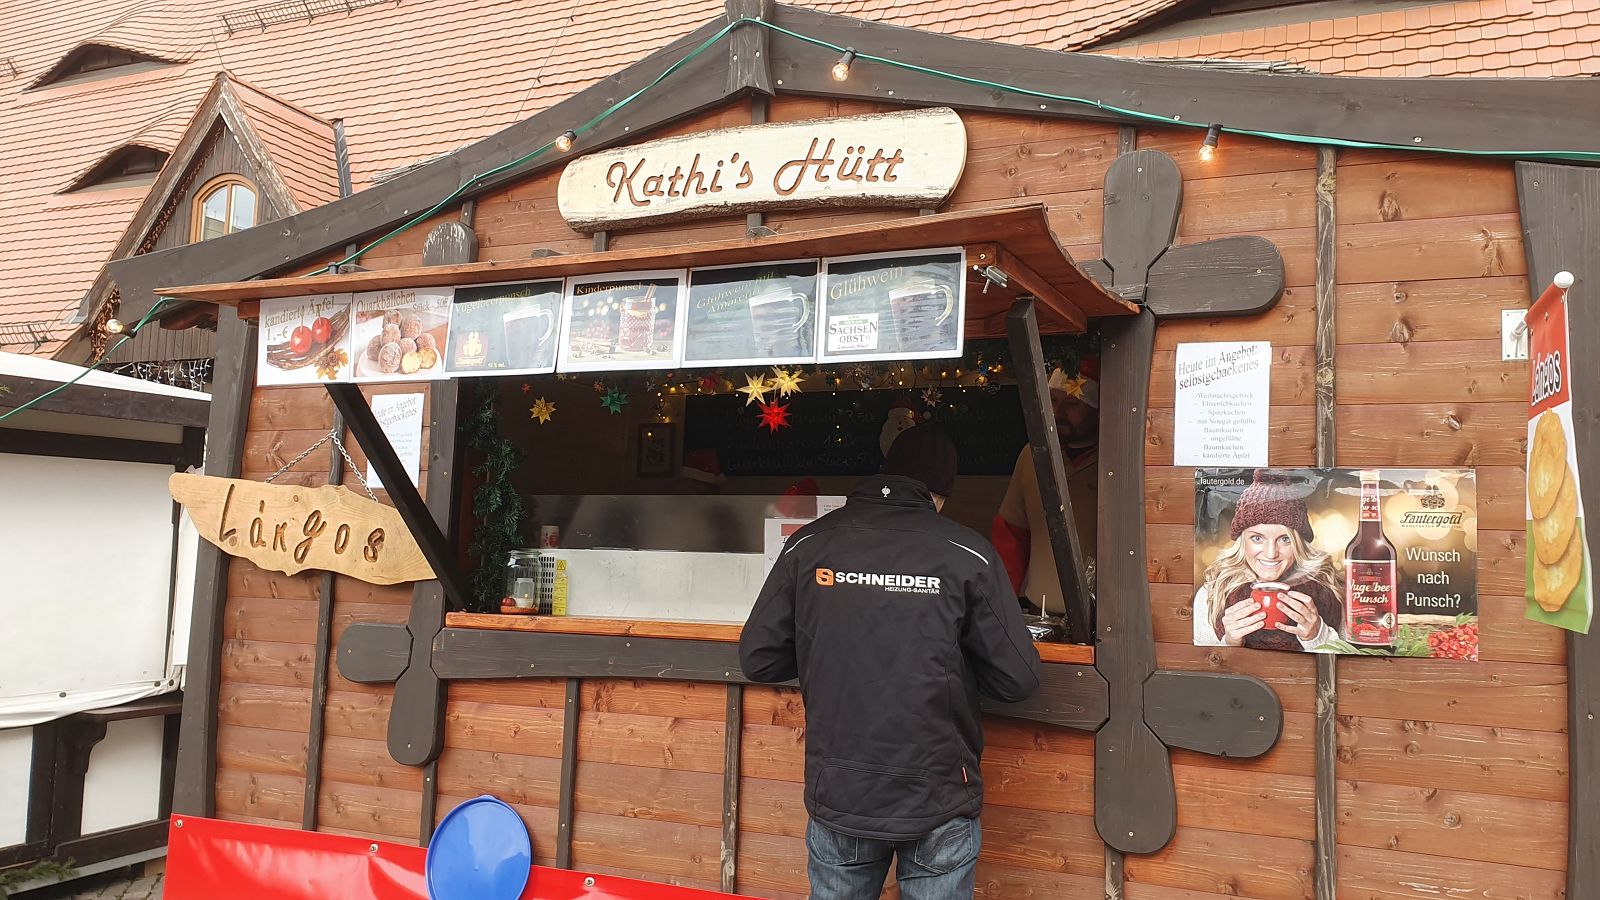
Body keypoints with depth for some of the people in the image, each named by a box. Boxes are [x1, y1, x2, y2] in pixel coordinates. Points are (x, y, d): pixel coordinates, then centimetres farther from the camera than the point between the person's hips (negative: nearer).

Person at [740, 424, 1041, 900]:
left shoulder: (808, 544, -4)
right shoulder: (968, 554, -9)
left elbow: (758, 660, -1)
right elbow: (1017, 678, -8)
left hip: (836, 794, 2)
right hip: (938, 804, -2)